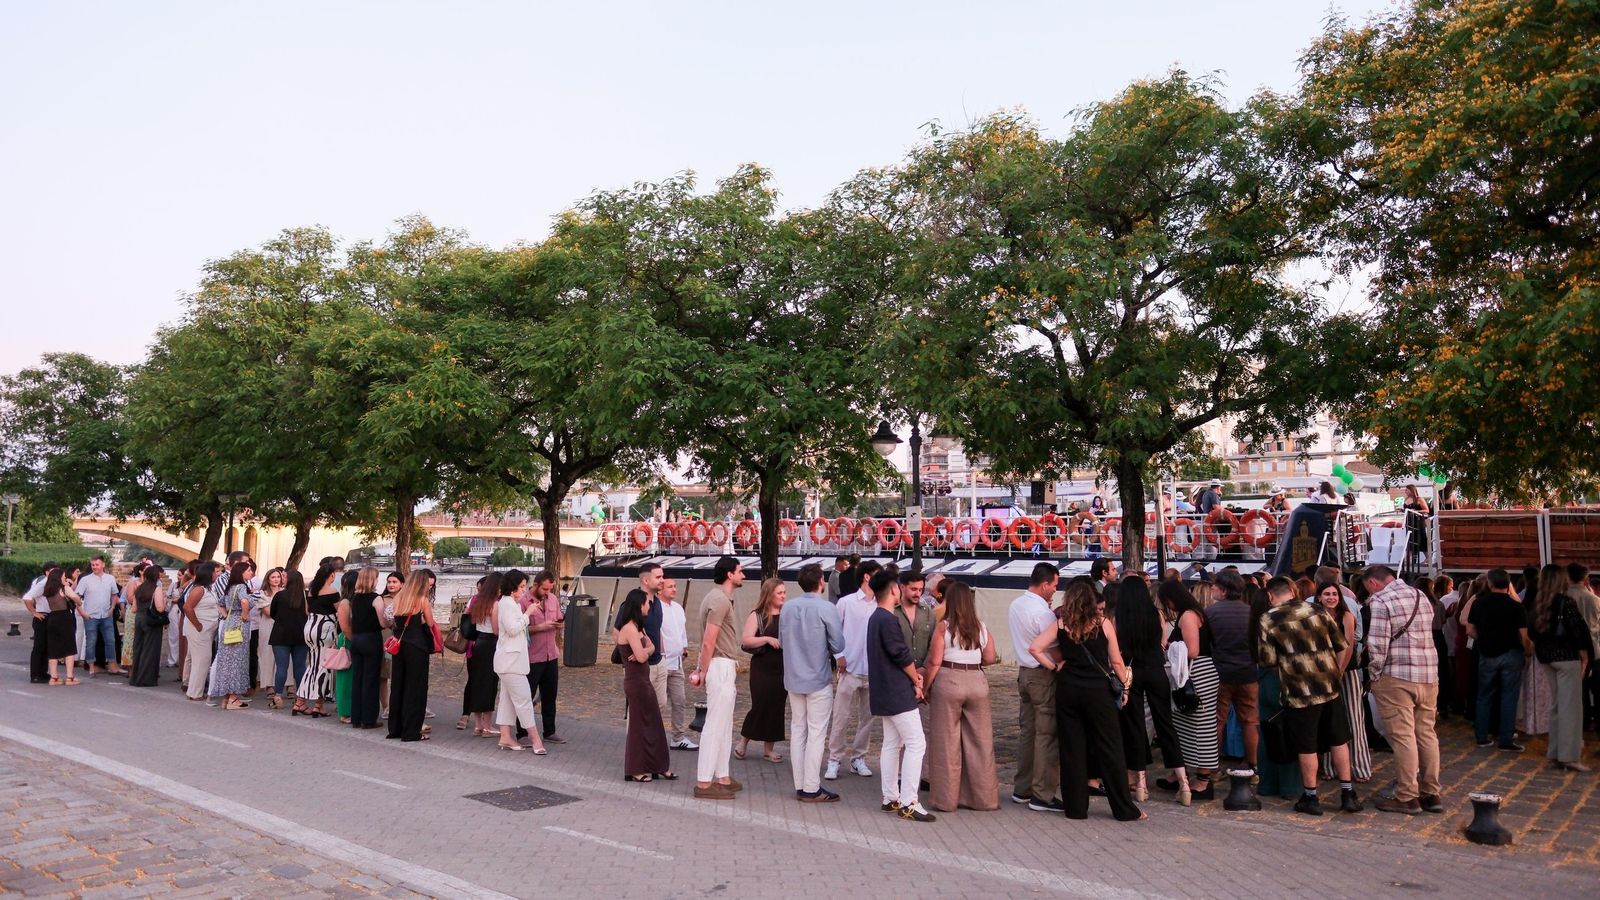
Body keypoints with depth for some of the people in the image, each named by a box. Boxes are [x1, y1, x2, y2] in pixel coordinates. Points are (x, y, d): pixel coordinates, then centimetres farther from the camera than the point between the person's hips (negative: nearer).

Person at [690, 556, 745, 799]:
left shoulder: (719, 597, 15)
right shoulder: (720, 600, -17)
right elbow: (708, 642, -20)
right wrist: (703, 672, -14)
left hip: (723, 665, 11)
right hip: (720, 666, -11)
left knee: (724, 725, 16)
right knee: (716, 725, -6)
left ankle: (722, 777, 23)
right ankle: (704, 783, -2)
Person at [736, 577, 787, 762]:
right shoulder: (757, 615, -4)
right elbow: (745, 640, -11)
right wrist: (767, 639, -20)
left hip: (783, 670, 4)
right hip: (762, 669, -4)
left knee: (776, 709, 6)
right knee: (760, 707, -5)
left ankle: (768, 749, 16)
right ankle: (743, 742, 16)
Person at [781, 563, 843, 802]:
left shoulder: (788, 607, 0)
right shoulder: (826, 608, -15)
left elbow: (781, 639, 8)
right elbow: (838, 645, -13)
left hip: (793, 678, 5)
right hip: (819, 679, -5)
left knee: (797, 730, 12)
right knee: (816, 733, 2)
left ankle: (800, 786, 17)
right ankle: (811, 789, 5)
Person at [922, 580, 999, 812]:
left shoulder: (944, 627, -7)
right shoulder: (981, 627, 4)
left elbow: (934, 662, -9)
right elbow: (990, 658, 8)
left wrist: (925, 687, 0)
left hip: (948, 682, -3)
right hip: (977, 682, 3)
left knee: (946, 742, 6)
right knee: (980, 740, 12)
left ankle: (946, 799, 13)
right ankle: (983, 797, 19)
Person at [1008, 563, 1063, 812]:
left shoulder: (1015, 606, 9)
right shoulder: (1043, 612, -18)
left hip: (1024, 672, 9)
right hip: (1044, 676, -9)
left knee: (1026, 730, 14)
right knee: (1046, 734, -3)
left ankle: (1021, 789, 21)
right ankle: (1042, 795, 1)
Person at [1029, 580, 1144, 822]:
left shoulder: (1061, 624, -1)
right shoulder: (1103, 624, -4)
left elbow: (1034, 648, -9)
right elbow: (1116, 661, 1)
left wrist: (1054, 666, 2)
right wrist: (1125, 685, 13)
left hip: (1068, 690, 1)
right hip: (1097, 691, -1)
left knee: (1072, 750, 8)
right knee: (1110, 750, 6)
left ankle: (1076, 807, 14)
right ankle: (1124, 809, 12)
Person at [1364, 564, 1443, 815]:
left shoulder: (1380, 601, -11)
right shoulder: (1421, 596, 14)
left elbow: (1377, 644, -14)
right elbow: (1426, 633, 18)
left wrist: (1375, 673, -3)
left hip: (1397, 676, -8)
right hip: (1429, 675, 8)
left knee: (1402, 736, -2)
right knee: (1426, 733, 13)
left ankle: (1407, 797, 2)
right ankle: (1432, 794, 20)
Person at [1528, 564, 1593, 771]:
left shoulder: (1537, 604, 7)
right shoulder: (1566, 603, -13)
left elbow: (1531, 632, 10)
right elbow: (1579, 631, -16)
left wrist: (1544, 648, 14)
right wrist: (1584, 655, -6)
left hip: (1546, 659, 7)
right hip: (1567, 657, -7)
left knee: (1556, 706, 15)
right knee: (1570, 707, -2)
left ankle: (1555, 754, 19)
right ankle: (1569, 757, -2)